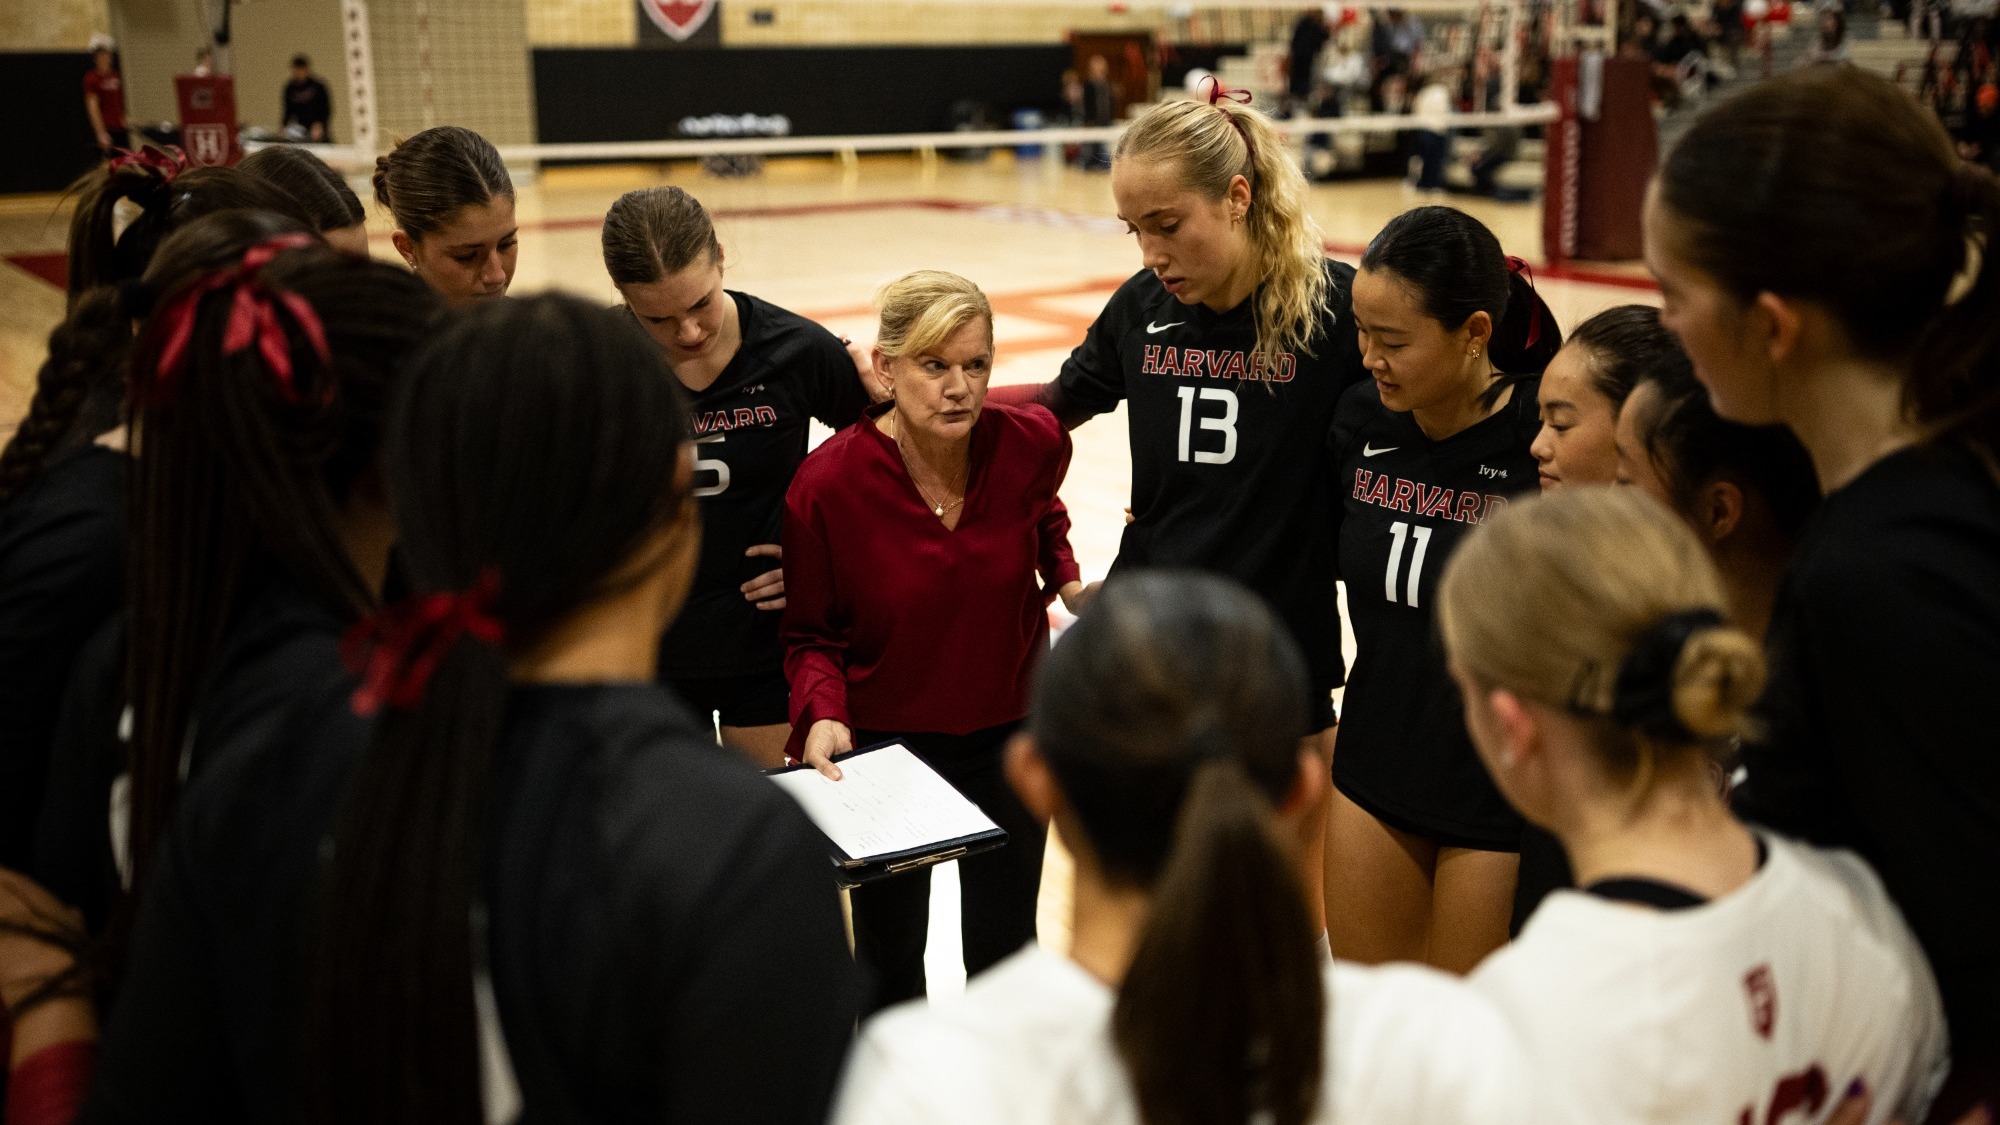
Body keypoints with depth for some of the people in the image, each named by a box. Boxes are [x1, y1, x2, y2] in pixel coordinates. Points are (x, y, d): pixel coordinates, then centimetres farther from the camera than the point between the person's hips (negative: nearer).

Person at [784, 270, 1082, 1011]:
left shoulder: (1031, 444, -13)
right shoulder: (826, 483, -20)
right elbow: (811, 635, -8)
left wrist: (1067, 580, -1)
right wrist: (824, 714, -25)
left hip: (1009, 734, 2)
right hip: (882, 745, -1)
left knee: (1004, 956, 11)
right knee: (889, 962, 13)